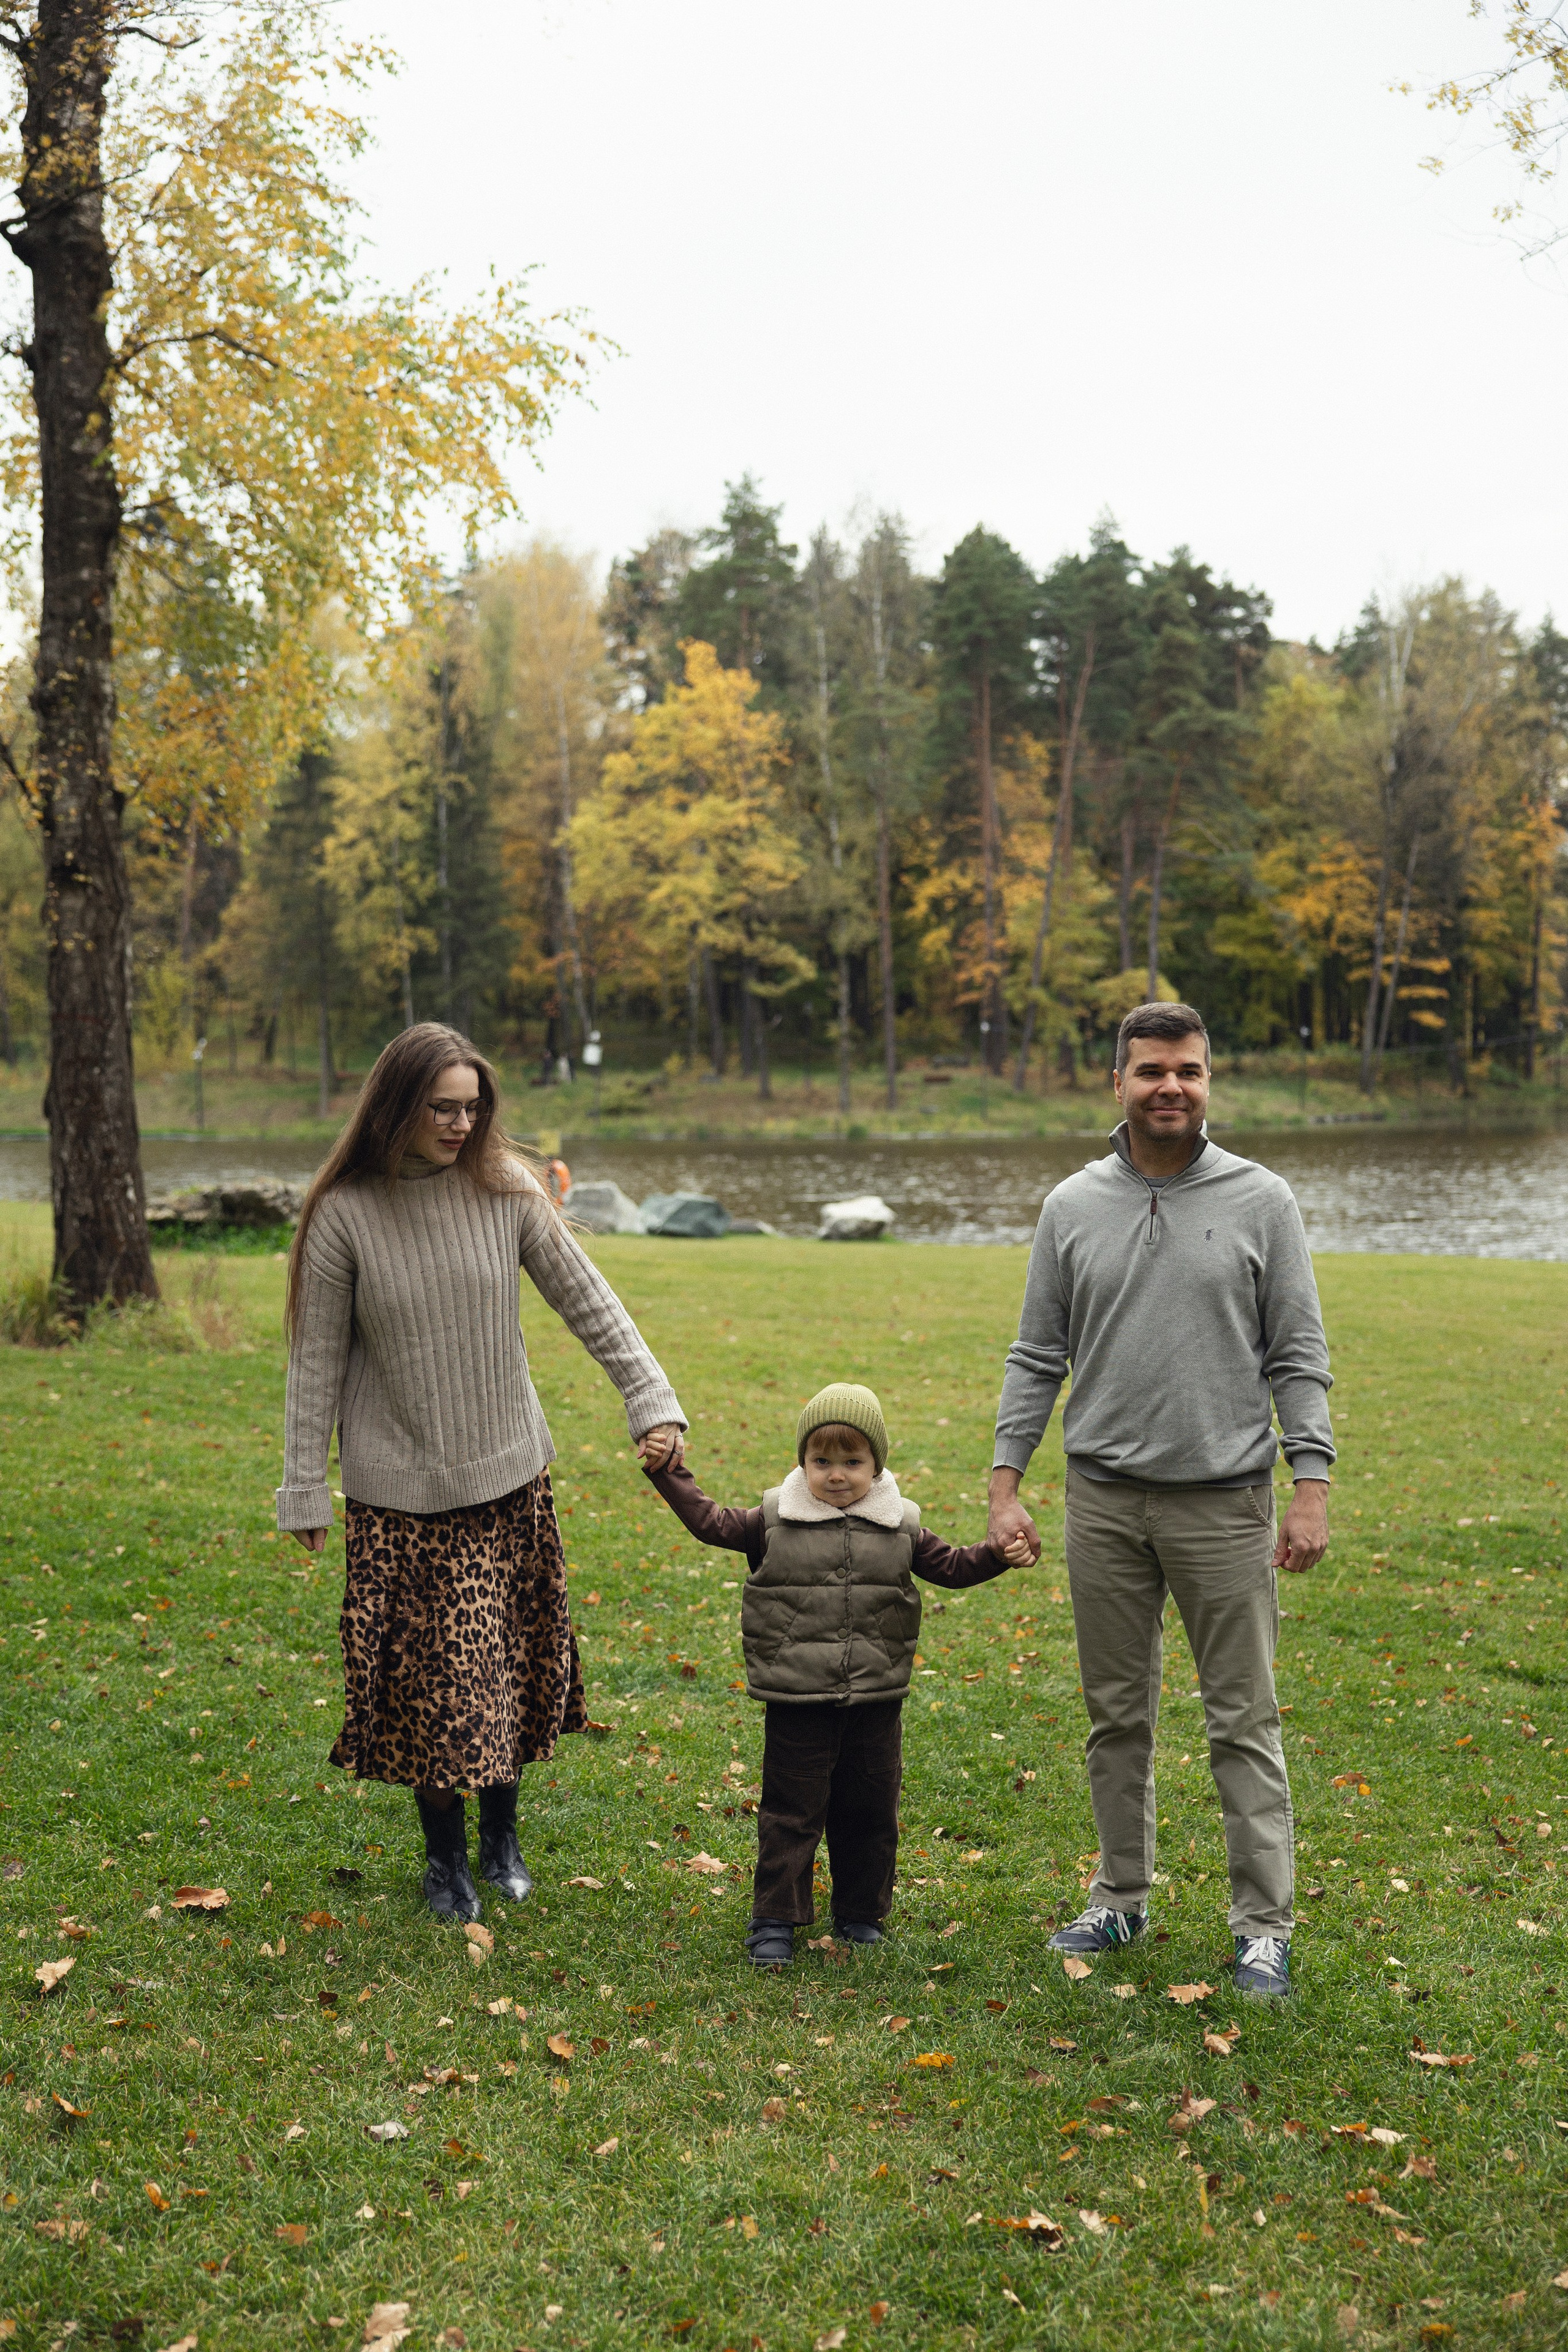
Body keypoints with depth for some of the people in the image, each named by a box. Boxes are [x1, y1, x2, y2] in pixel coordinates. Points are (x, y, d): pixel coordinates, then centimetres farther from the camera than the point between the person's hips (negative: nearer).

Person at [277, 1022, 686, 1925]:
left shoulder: (505, 1190, -5)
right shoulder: (345, 1214, -9)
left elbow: (588, 1301, -2)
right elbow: (317, 1358, -3)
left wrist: (653, 1401, -10)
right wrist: (307, 1488, -1)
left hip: (508, 1473, 2)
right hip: (400, 1485, -2)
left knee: (512, 1657, 8)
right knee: (428, 1672, 1)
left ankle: (503, 1832, 30)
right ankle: (446, 1856, 22)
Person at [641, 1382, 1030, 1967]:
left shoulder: (899, 1527, 2)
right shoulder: (775, 1520, -2)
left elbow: (950, 1566, 9)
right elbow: (712, 1522, 5)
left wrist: (997, 1555, -6)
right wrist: (668, 1474, 0)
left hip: (876, 1699, 2)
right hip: (797, 1701, -2)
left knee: (870, 1811, 12)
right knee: (792, 1811, 3)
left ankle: (860, 1913, 29)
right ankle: (774, 1919, 14)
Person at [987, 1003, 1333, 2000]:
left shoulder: (1261, 1200, -2)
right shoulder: (1073, 1206, 4)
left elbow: (1299, 1357, -2)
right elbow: (1036, 1358, 8)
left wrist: (1312, 1487, -9)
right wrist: (1007, 1483, 2)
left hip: (1225, 1501, -2)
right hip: (1105, 1500, 3)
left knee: (1243, 1721, 3)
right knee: (1117, 1714, 13)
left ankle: (1265, 1926, 14)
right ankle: (1121, 1898, 27)